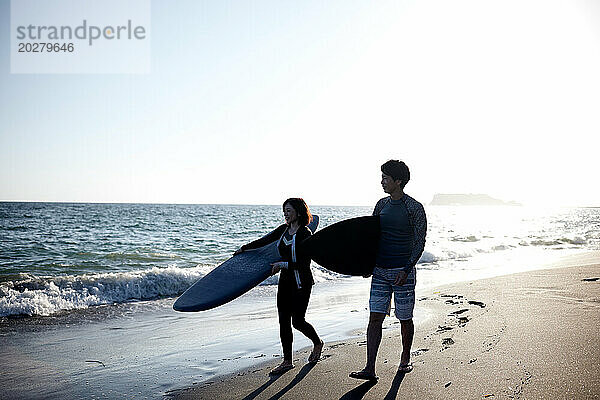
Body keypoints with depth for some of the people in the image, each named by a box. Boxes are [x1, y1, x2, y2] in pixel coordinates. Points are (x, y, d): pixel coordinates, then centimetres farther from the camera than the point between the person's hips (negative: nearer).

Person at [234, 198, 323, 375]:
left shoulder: (304, 233, -16)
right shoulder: (284, 229, 6)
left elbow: (305, 263, -19)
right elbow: (265, 240, 18)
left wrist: (283, 264, -22)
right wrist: (243, 248, 23)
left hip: (301, 282, -7)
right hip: (285, 281, 7)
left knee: (297, 321, -1)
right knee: (284, 321, 5)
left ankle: (318, 343, 28)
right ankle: (287, 361, 15)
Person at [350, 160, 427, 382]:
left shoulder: (414, 208, -7)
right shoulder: (381, 204, 10)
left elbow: (419, 243, -8)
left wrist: (406, 270, -16)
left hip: (403, 271, -5)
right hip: (380, 270, 5)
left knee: (405, 319, 8)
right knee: (375, 318, -1)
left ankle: (405, 359, 31)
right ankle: (369, 369, -1)